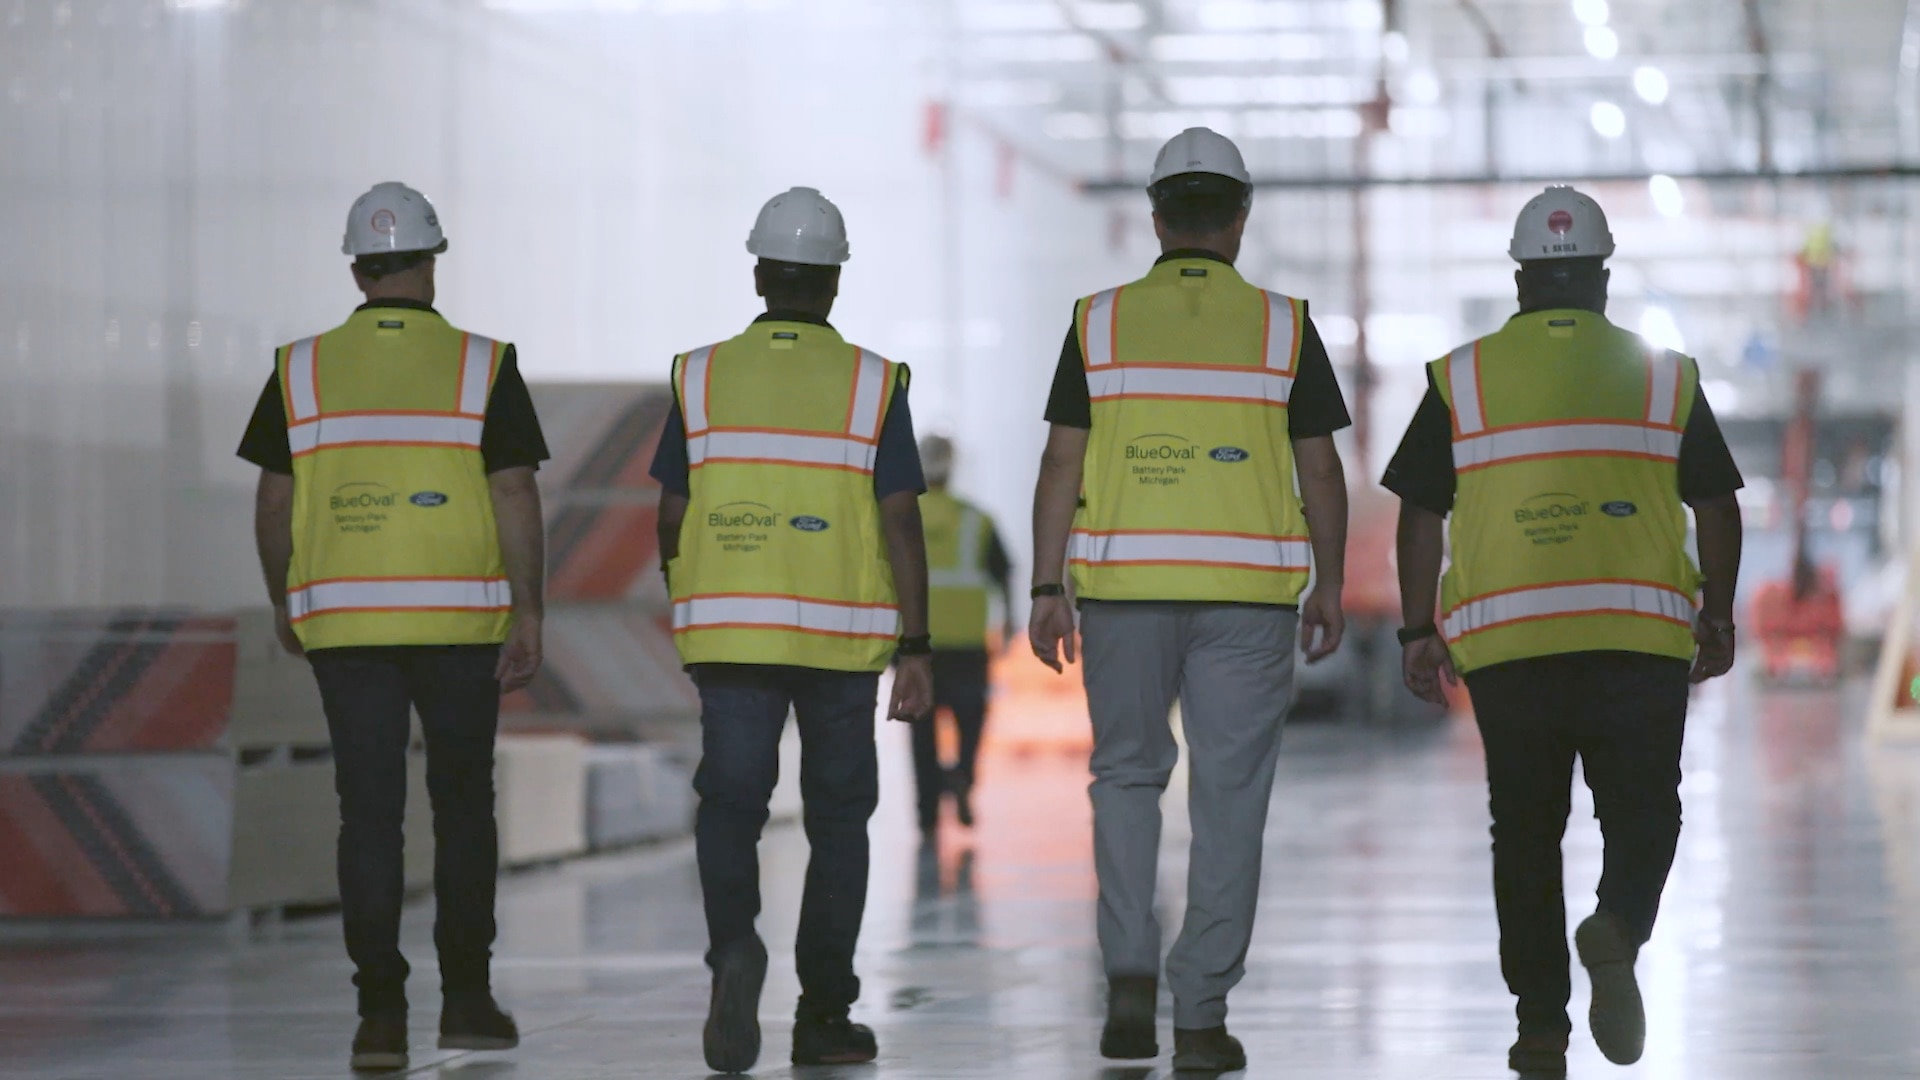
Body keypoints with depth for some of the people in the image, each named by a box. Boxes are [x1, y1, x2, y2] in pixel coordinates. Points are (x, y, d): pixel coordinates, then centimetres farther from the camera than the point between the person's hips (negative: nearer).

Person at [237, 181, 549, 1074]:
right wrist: (528, 613, -6)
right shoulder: (482, 366, -2)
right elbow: (515, 497, -8)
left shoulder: (302, 370, 2)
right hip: (461, 620, -1)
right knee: (463, 806, 12)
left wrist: (285, 602, 17)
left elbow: (274, 504, 4)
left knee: (370, 814, 3)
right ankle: (466, 998, 12)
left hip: (343, 622, 1)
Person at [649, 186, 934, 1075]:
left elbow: (672, 520, 4)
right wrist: (916, 650, -5)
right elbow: (901, 525, -7)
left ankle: (734, 948, -27)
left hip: (728, 632, 0)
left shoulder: (702, 377, 2)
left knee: (730, 807, 2)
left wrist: (686, 610, 20)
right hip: (843, 636, 0)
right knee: (838, 818, 12)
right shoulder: (872, 384, -2)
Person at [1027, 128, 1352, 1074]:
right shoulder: (1281, 325, 2)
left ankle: (1130, 975, 2)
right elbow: (1320, 471, 3)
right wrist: (1328, 587, 12)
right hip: (1249, 590, -1)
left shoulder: (1100, 321, 3)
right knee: (1230, 797, 4)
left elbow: (1062, 464, 0)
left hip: (1124, 583, 1)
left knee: (1127, 773, 16)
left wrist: (1048, 589, 4)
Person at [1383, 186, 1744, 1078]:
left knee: (1525, 829, 9)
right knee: (1642, 811, 10)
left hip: (1505, 638, 1)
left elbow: (1420, 515, 3)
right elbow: (1716, 506, 6)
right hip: (1641, 633, 0)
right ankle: (1618, 928, -21)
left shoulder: (1462, 378, 5)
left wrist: (1419, 632, 9)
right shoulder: (1663, 376, 6)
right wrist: (1718, 617, 16)